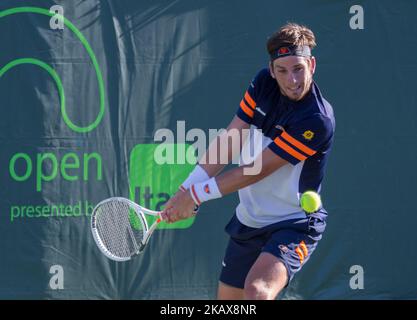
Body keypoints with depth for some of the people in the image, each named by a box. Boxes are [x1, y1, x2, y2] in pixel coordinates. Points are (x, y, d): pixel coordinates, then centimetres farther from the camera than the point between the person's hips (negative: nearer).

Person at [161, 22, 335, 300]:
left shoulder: (317, 120, -25)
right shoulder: (264, 82, -3)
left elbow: (256, 170, -22)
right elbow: (229, 141, -2)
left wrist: (198, 194, -15)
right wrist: (189, 188, -13)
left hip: (294, 225, -7)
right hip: (248, 221, 7)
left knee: (257, 290, -33)